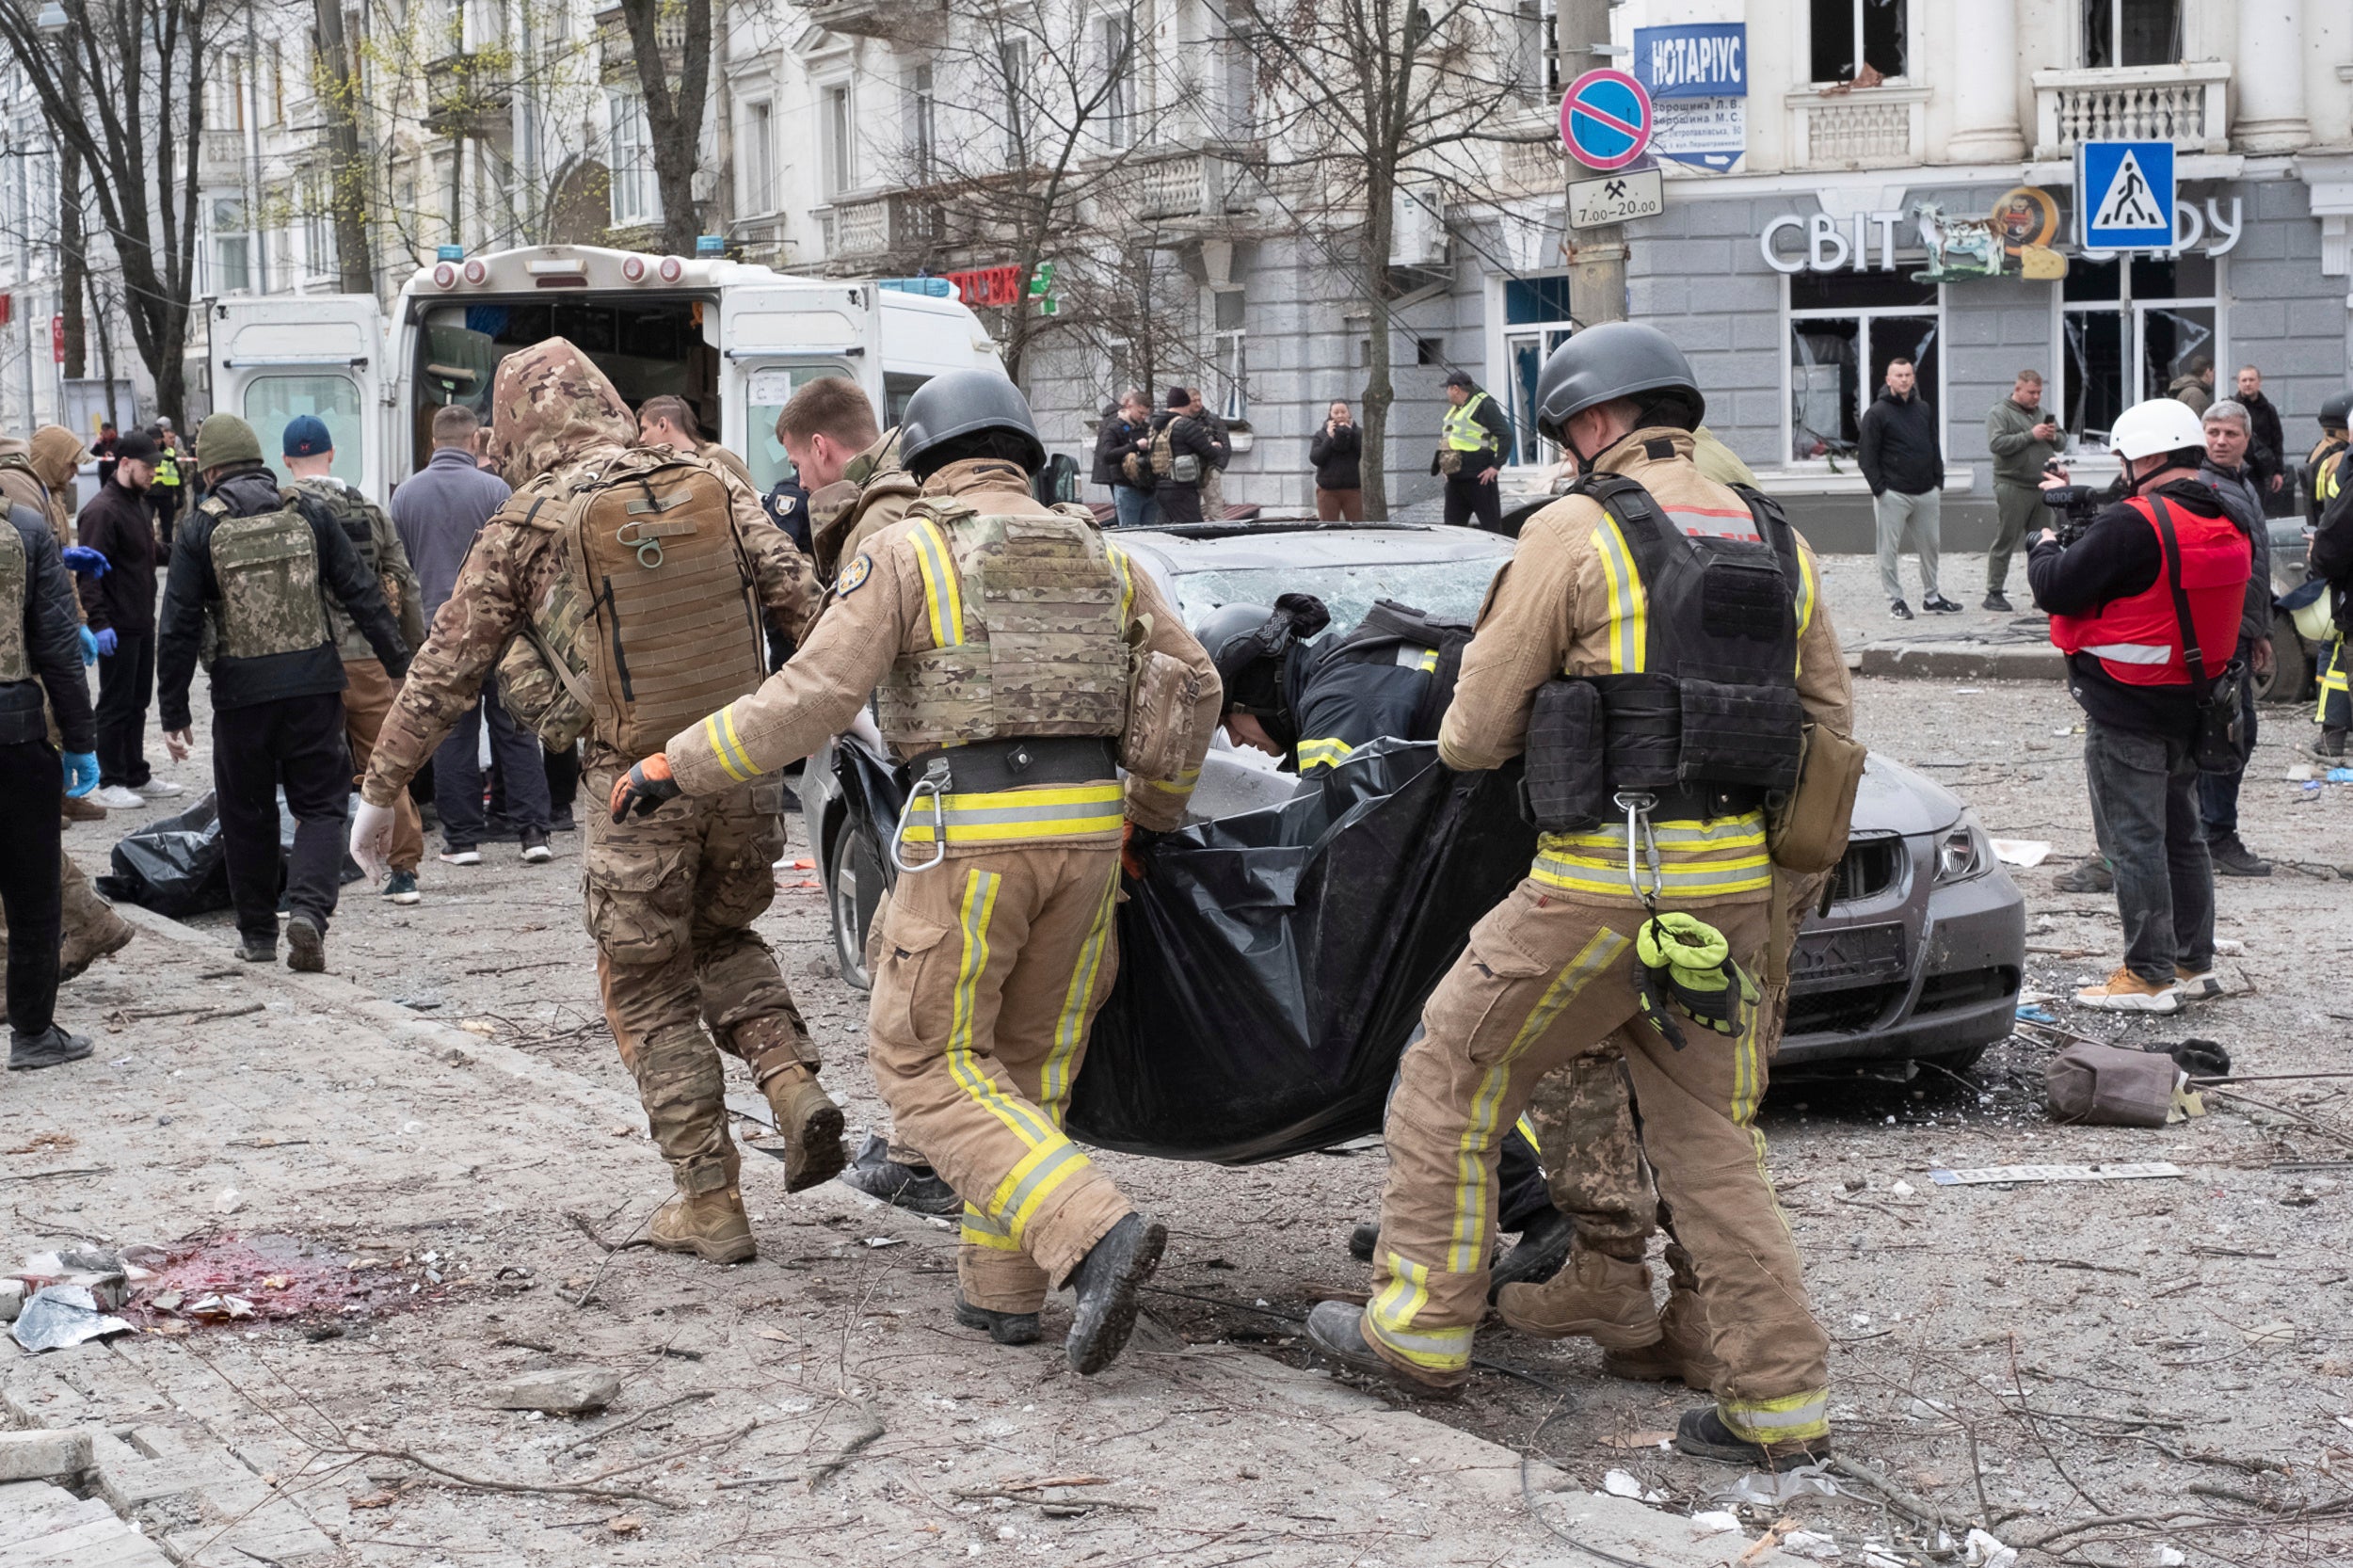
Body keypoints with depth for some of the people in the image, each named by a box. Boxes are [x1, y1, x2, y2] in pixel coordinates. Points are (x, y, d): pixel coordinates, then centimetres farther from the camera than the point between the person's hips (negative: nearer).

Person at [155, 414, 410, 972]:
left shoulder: (201, 528, -2)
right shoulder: (306, 512, 2)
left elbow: (179, 627, -3)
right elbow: (363, 594, 2)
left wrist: (174, 712, 2)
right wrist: (400, 666, 8)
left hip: (241, 692, -1)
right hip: (313, 685, 1)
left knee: (247, 814, 13)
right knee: (320, 805, 7)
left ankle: (257, 933, 20)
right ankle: (309, 909, -15)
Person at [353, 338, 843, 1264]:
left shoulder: (527, 524, -2)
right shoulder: (714, 487, 5)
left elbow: (446, 671, 3)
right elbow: (804, 603, -3)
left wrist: (380, 790, 12)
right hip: (744, 772, 3)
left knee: (651, 995, 12)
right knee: (722, 942, 27)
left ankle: (709, 1204, 12)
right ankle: (794, 1085, 3)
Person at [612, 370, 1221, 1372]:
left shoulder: (907, 551, -1)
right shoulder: (1100, 557, 14)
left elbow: (813, 697, -9)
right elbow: (1193, 687, 12)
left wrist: (678, 767, -2)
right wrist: (1151, 818, 25)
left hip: (972, 836, -5)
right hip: (1087, 830, 5)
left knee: (927, 1063, 3)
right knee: (1029, 1058, 17)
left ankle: (1094, 1233, -14)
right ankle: (999, 1288, 19)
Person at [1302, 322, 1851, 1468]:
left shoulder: (1576, 532, -6)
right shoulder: (1777, 543, 12)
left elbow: (1478, 732, -4)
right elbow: (1830, 727, 17)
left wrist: (1464, 729, 19)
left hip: (1605, 884, -6)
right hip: (1734, 892, 6)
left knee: (1452, 1078, 11)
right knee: (1708, 1136, 13)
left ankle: (1422, 1325, 18)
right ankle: (1783, 1400, 10)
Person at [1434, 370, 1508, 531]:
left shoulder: (1484, 405, -9)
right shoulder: (1454, 409, 20)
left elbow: (1506, 435, -16)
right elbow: (1445, 439, 30)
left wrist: (1496, 466, -20)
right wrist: (1437, 465, 20)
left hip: (1479, 479, -9)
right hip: (1455, 480, 9)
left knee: (1491, 526, -6)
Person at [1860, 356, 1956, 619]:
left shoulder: (1924, 409, 13)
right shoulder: (1877, 413, -4)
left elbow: (1935, 448, 19)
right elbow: (1866, 456, -6)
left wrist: (1939, 484, 11)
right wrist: (1879, 489, -12)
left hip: (1926, 493, 5)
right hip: (1893, 495, -5)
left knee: (1929, 546, 10)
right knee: (1890, 550, -2)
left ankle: (1931, 596, 21)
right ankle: (1895, 600, 6)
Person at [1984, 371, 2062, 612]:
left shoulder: (2044, 413, 18)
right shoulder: (1999, 413, -2)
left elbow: (2061, 441, 21)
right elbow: (1996, 444, -17)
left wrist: (2054, 437, -3)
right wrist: (2031, 435, -18)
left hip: (2042, 488, 6)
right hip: (2012, 489, -6)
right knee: (2005, 542, -4)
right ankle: (1994, 593, 1)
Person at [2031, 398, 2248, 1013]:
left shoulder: (2132, 524, -23)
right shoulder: (2227, 522, 5)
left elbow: (2058, 589, -21)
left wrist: (2045, 547, 1)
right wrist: (2079, 506, 12)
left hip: (2126, 711, -9)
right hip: (2189, 704, 9)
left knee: (2133, 840, -2)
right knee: (2182, 834, 19)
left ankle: (2149, 975, 0)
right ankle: (2193, 962, 27)